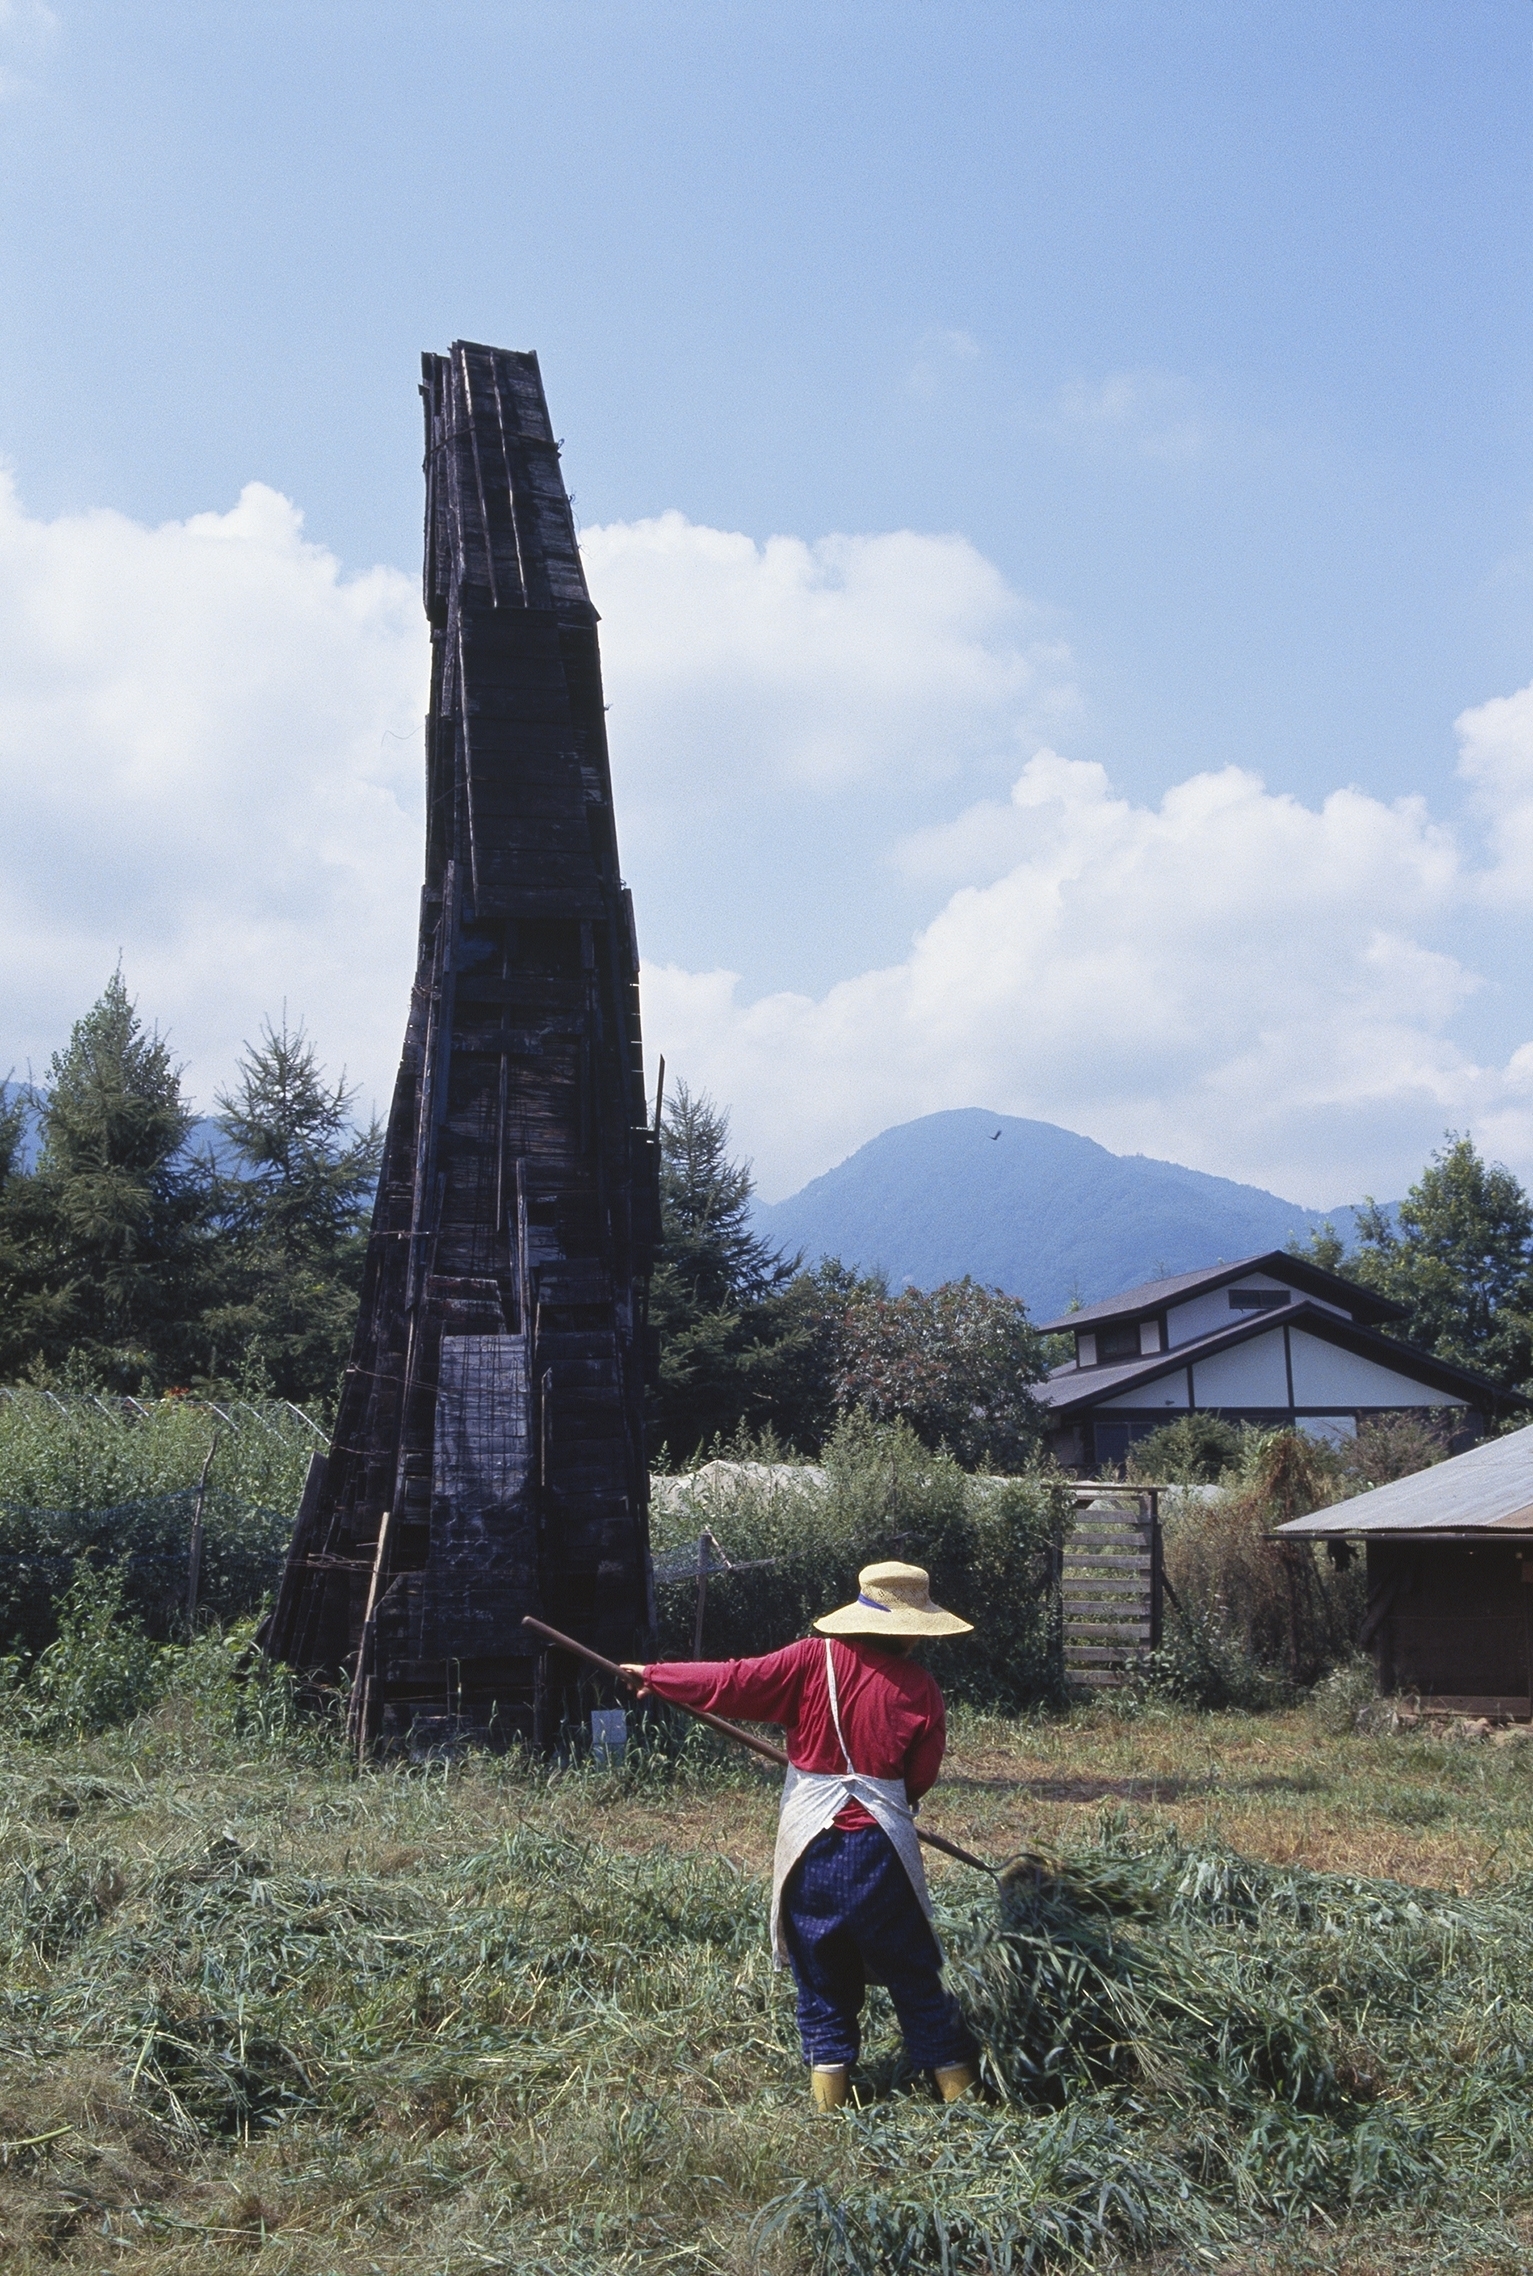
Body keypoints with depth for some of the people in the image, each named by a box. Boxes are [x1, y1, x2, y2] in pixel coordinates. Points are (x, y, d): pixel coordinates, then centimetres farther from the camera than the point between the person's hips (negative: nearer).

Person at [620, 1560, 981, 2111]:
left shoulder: (814, 1660, -7)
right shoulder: (920, 1689, -6)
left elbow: (735, 1683, -8)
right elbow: (920, 1778, 3)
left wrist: (656, 1675, 4)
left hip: (810, 1840, 1)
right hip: (881, 1846, -1)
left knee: (822, 1972, 14)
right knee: (913, 1973, 13)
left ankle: (829, 2087, 17)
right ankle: (955, 2080, 19)